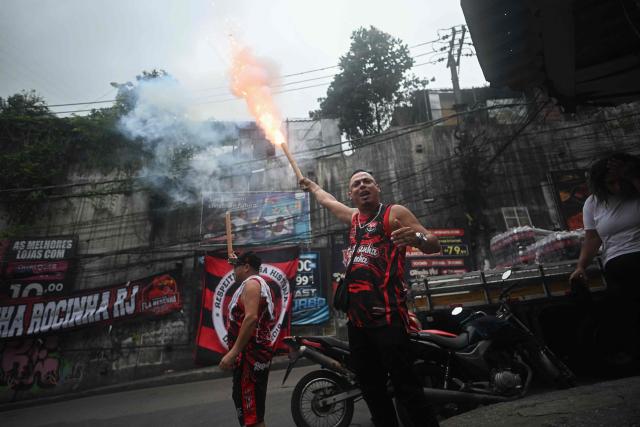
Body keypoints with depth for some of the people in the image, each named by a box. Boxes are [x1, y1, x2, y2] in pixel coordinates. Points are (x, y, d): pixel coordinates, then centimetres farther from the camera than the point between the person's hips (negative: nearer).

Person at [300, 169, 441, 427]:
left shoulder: (394, 212, 2)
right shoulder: (354, 217, 20)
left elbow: (434, 245, -5)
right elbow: (327, 200, 40)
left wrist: (417, 238, -27)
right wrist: (311, 185, 55)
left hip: (386, 315, -6)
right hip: (356, 317, 7)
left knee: (405, 387, -9)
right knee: (371, 389, 11)